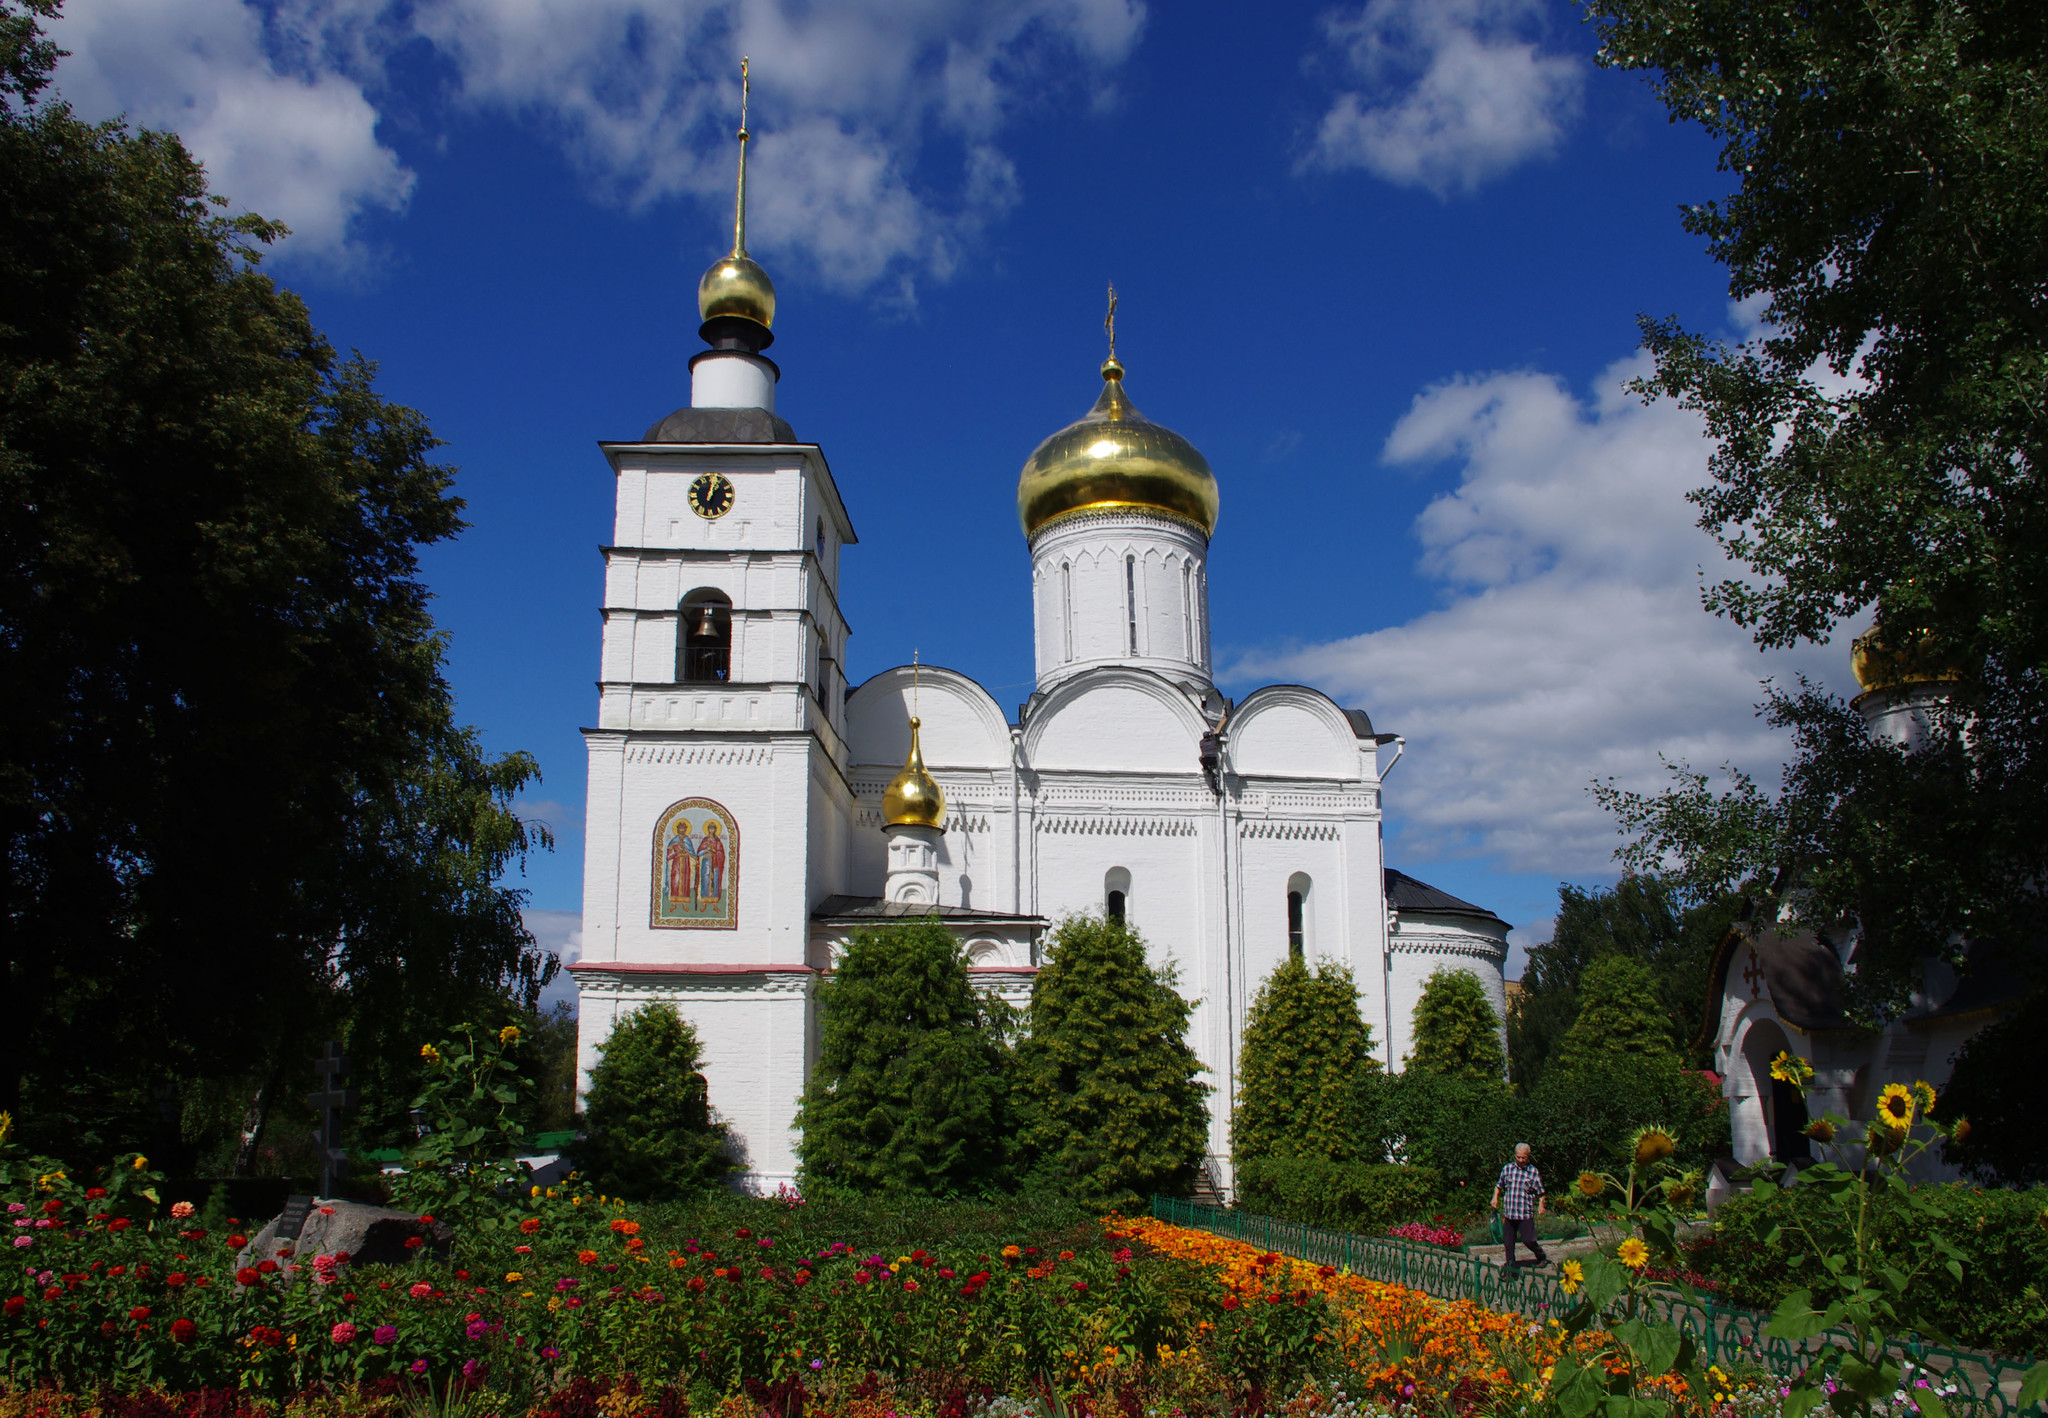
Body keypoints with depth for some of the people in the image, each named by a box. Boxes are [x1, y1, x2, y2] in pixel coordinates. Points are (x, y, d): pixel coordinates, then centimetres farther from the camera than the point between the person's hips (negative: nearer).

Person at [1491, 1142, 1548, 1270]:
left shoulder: (1533, 1172, -1)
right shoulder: (1507, 1169, 6)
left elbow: (1540, 1192, 4)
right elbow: (1499, 1185, 18)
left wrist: (1541, 1205, -11)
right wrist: (1495, 1197, 4)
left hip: (1526, 1214, -3)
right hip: (1509, 1213, 3)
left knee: (1528, 1240, -3)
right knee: (1509, 1240, 5)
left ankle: (1542, 1257, 24)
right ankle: (1510, 1263, 19)